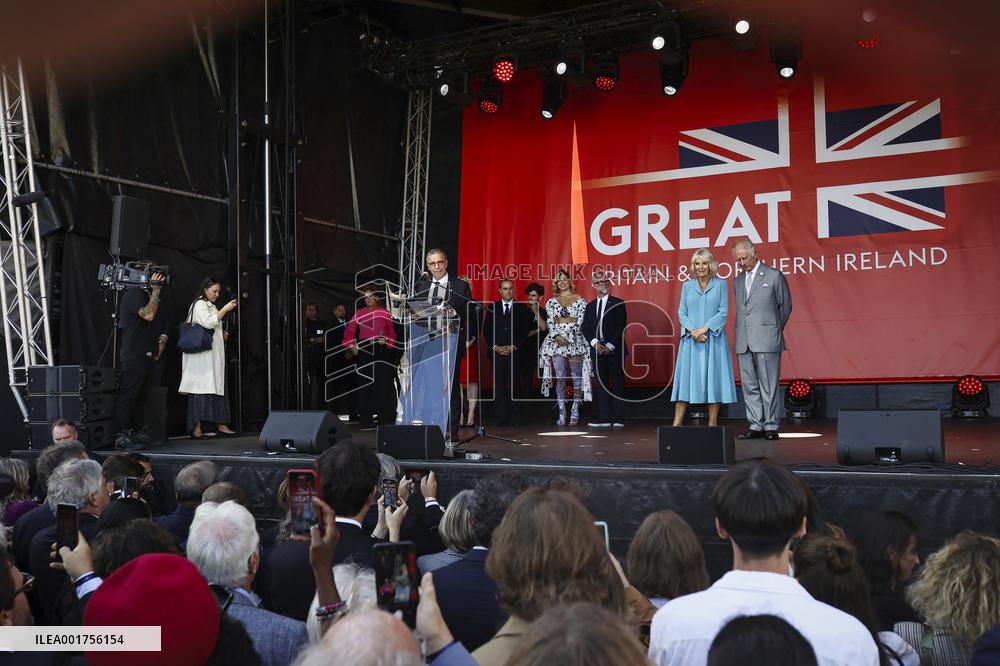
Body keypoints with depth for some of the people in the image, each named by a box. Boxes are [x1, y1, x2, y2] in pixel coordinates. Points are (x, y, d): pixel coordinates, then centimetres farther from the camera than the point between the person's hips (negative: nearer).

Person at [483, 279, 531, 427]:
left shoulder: (521, 307, 9)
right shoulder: (492, 307, 12)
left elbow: (524, 330, 5)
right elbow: (486, 330, 9)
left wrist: (514, 347, -6)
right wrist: (495, 347, -3)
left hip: (514, 352, -1)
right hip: (496, 352, 1)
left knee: (513, 385, -4)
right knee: (498, 386, -3)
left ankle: (513, 417, -2)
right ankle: (501, 417, -2)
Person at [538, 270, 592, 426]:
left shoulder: (579, 299, 6)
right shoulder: (551, 302, 13)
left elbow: (581, 321, -2)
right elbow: (550, 323, 5)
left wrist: (561, 320, -6)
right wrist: (557, 336, -10)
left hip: (575, 341, -2)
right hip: (556, 341, 2)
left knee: (577, 376, -2)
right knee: (559, 377, -1)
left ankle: (575, 412, 5)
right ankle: (562, 413, 2)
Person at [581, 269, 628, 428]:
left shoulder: (618, 303, 3)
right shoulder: (590, 306, 15)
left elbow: (622, 326, -5)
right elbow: (585, 327, 8)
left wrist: (610, 345, -12)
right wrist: (595, 343, -8)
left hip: (615, 350, -4)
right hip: (597, 350, 4)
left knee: (617, 384, -2)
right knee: (601, 385, 3)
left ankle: (618, 419, 0)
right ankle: (604, 418, 5)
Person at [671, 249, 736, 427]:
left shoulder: (720, 284, 4)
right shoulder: (687, 286, 10)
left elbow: (723, 312, -2)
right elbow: (681, 313, 6)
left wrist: (705, 328, -13)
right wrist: (693, 330, -11)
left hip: (713, 338, -1)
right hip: (691, 339, 2)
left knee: (713, 378, 0)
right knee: (686, 377, -1)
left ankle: (712, 424, 5)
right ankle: (677, 423, 0)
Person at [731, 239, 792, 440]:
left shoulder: (774, 276, 2)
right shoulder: (737, 282, 16)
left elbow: (785, 305, 8)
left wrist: (775, 329, 12)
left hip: (766, 340, -5)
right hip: (743, 342, 5)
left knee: (768, 386, -2)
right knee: (749, 386, 5)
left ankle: (771, 426, 4)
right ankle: (755, 426, 10)